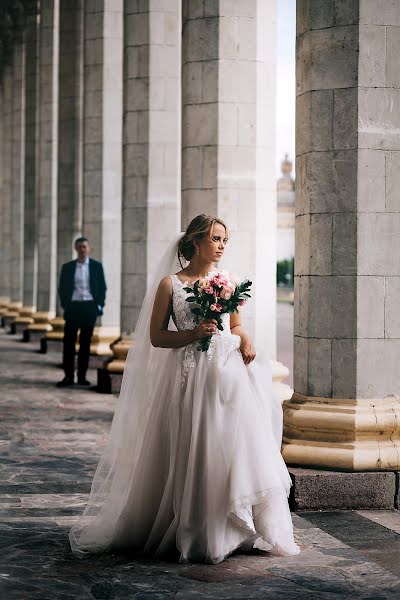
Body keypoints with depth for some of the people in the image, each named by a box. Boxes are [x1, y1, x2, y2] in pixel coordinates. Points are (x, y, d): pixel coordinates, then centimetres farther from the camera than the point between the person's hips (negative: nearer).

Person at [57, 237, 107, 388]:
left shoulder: (97, 266, 6)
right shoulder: (67, 267, 6)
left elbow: (102, 287, 7)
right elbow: (62, 289, 8)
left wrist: (99, 306, -1)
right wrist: (65, 306, -1)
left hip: (90, 307, 0)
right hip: (73, 306, 0)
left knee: (85, 342, 3)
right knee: (69, 341, -5)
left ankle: (82, 376, 8)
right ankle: (68, 376, -2)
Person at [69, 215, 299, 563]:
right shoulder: (170, 284, 2)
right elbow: (156, 337, 1)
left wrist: (245, 342, 1)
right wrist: (193, 334, -13)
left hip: (231, 374, 4)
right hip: (192, 376, -4)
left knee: (235, 450, -1)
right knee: (192, 457, -1)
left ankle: (236, 531, 10)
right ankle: (195, 535, 10)